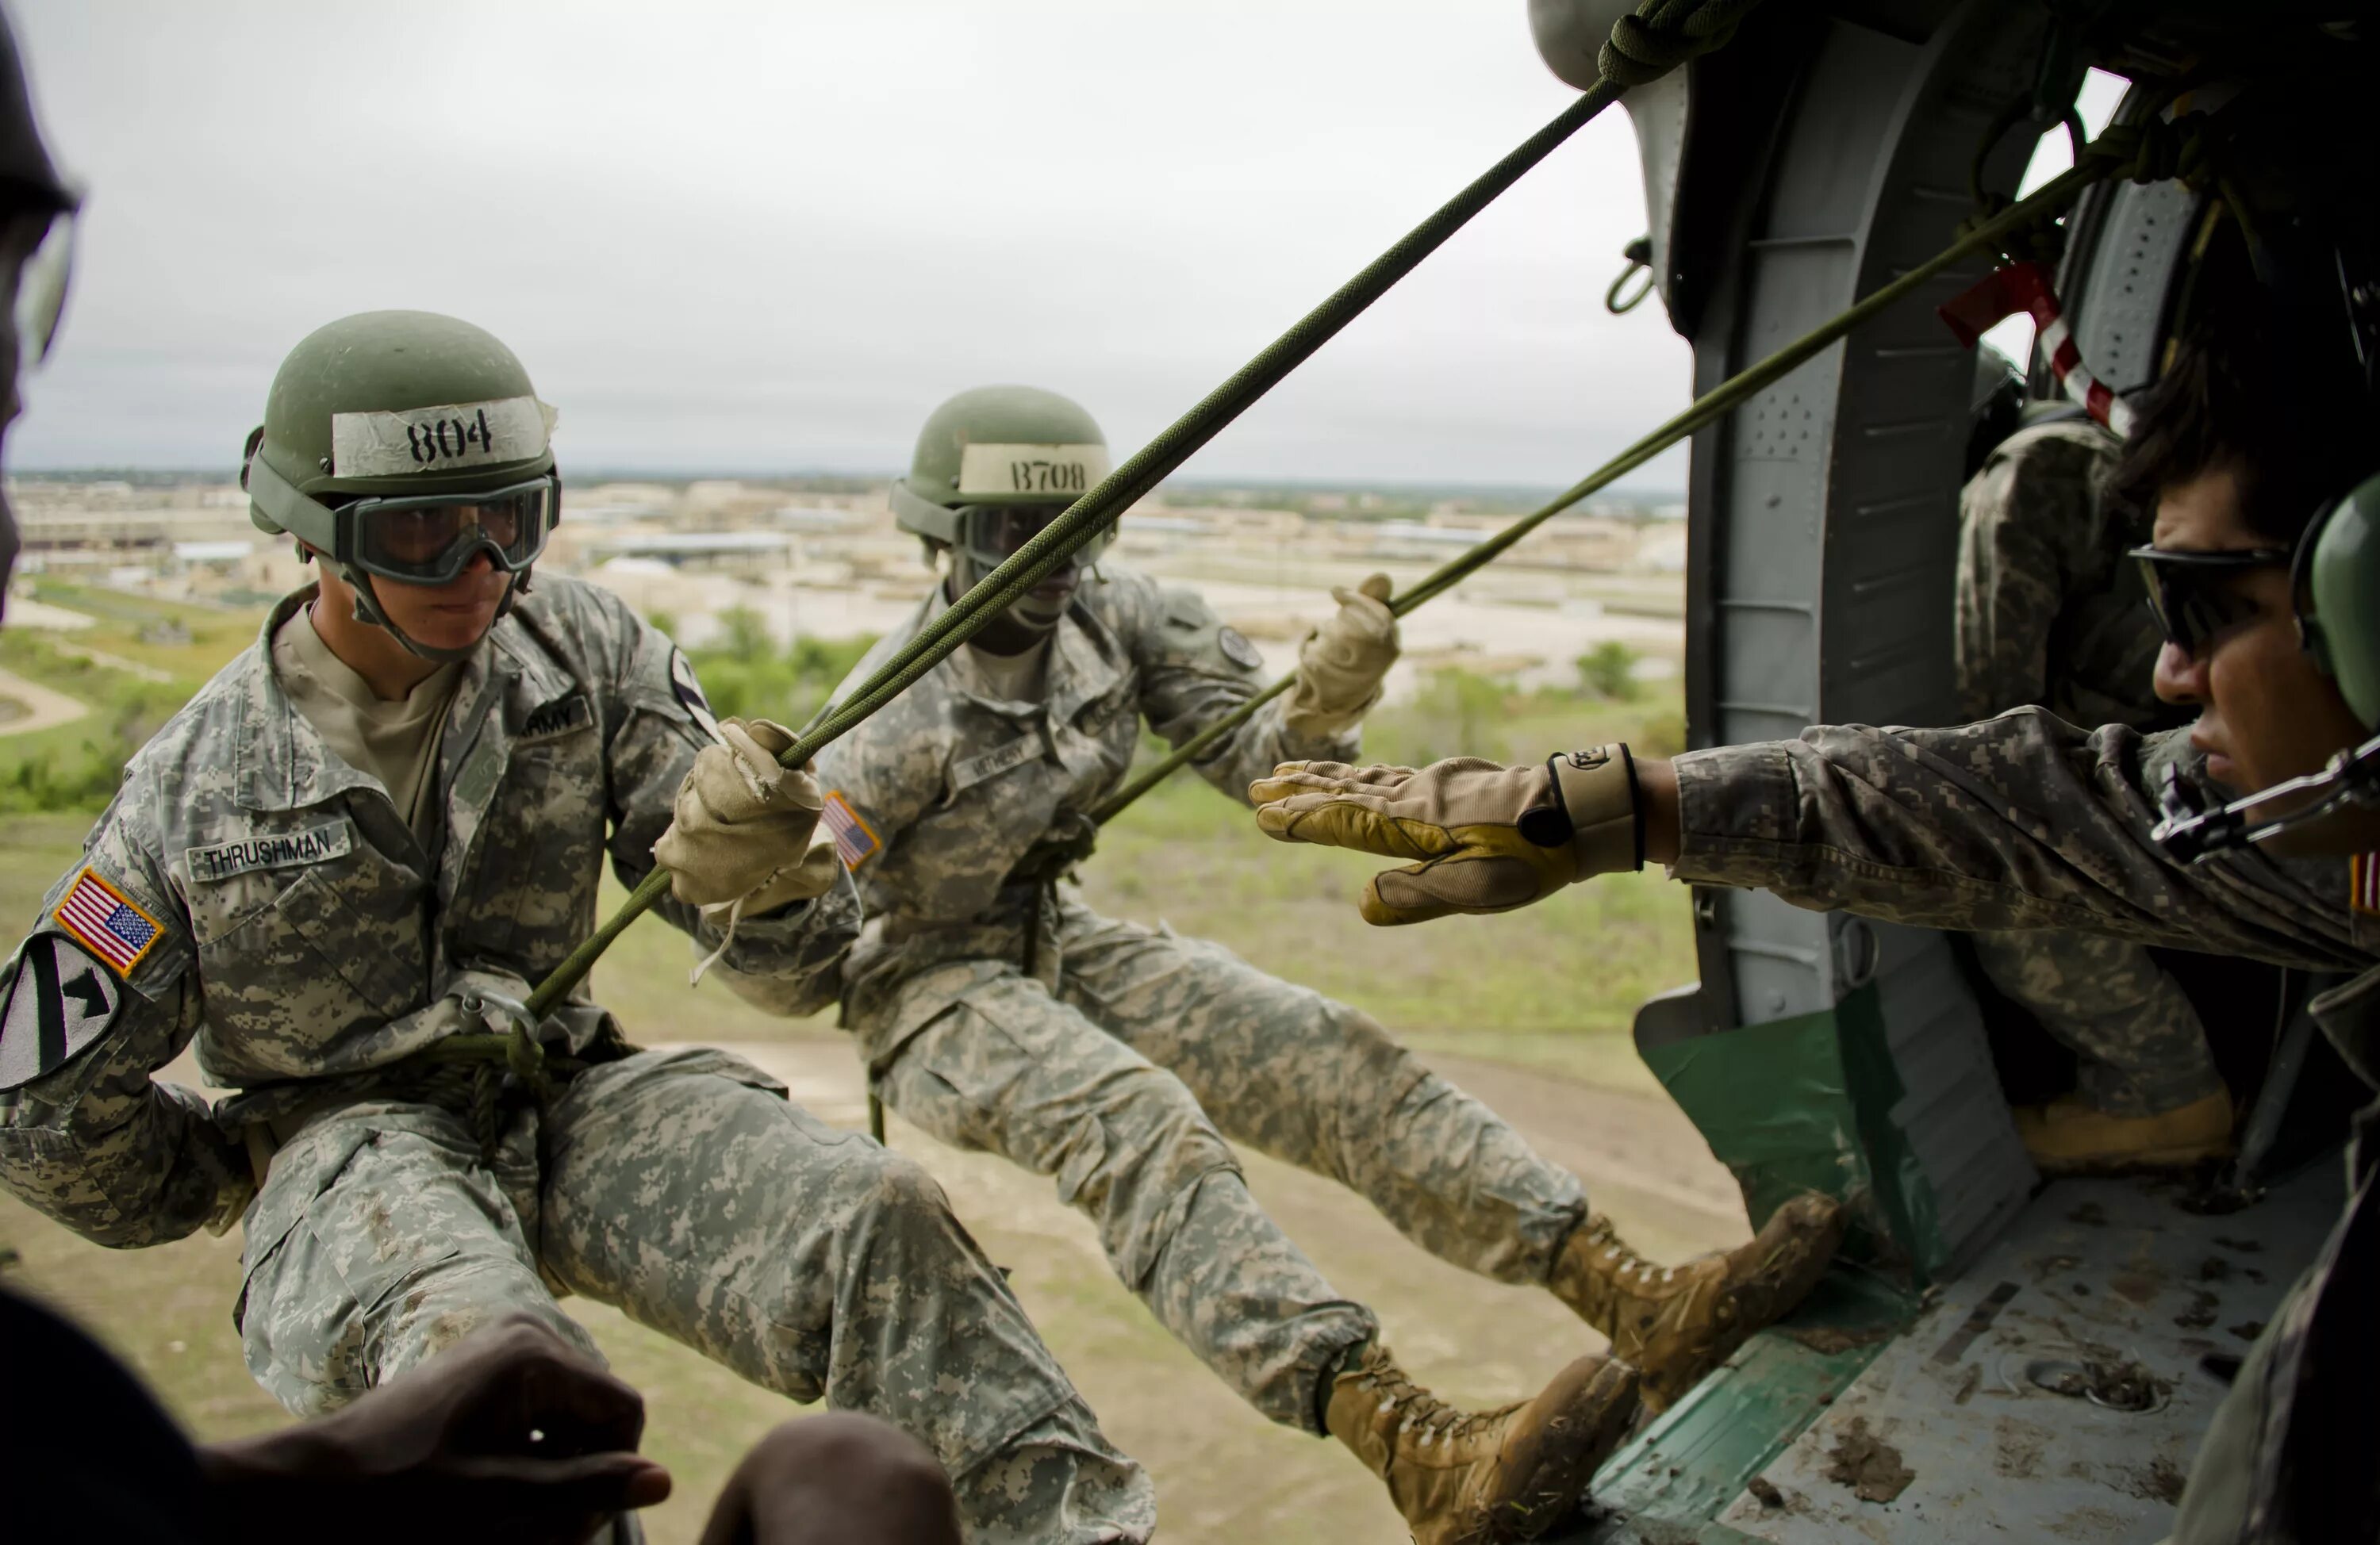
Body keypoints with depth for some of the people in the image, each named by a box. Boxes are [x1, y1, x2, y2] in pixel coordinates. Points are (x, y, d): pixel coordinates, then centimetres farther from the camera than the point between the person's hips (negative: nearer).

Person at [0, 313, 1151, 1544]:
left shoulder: (586, 655, -4)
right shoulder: (194, 787, -6)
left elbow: (797, 969, -8)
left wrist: (754, 870, -29)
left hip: (572, 1095, 2)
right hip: (351, 1142, -2)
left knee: (876, 1220, -25)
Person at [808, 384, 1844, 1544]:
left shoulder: (1116, 616, -10)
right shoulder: (893, 724, -23)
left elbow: (1259, 759, -7)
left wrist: (1329, 695, -27)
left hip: (1055, 941, 6)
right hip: (919, 986, -6)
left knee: (1326, 1053, -13)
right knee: (1137, 1121, -34)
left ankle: (1648, 1310, -20)